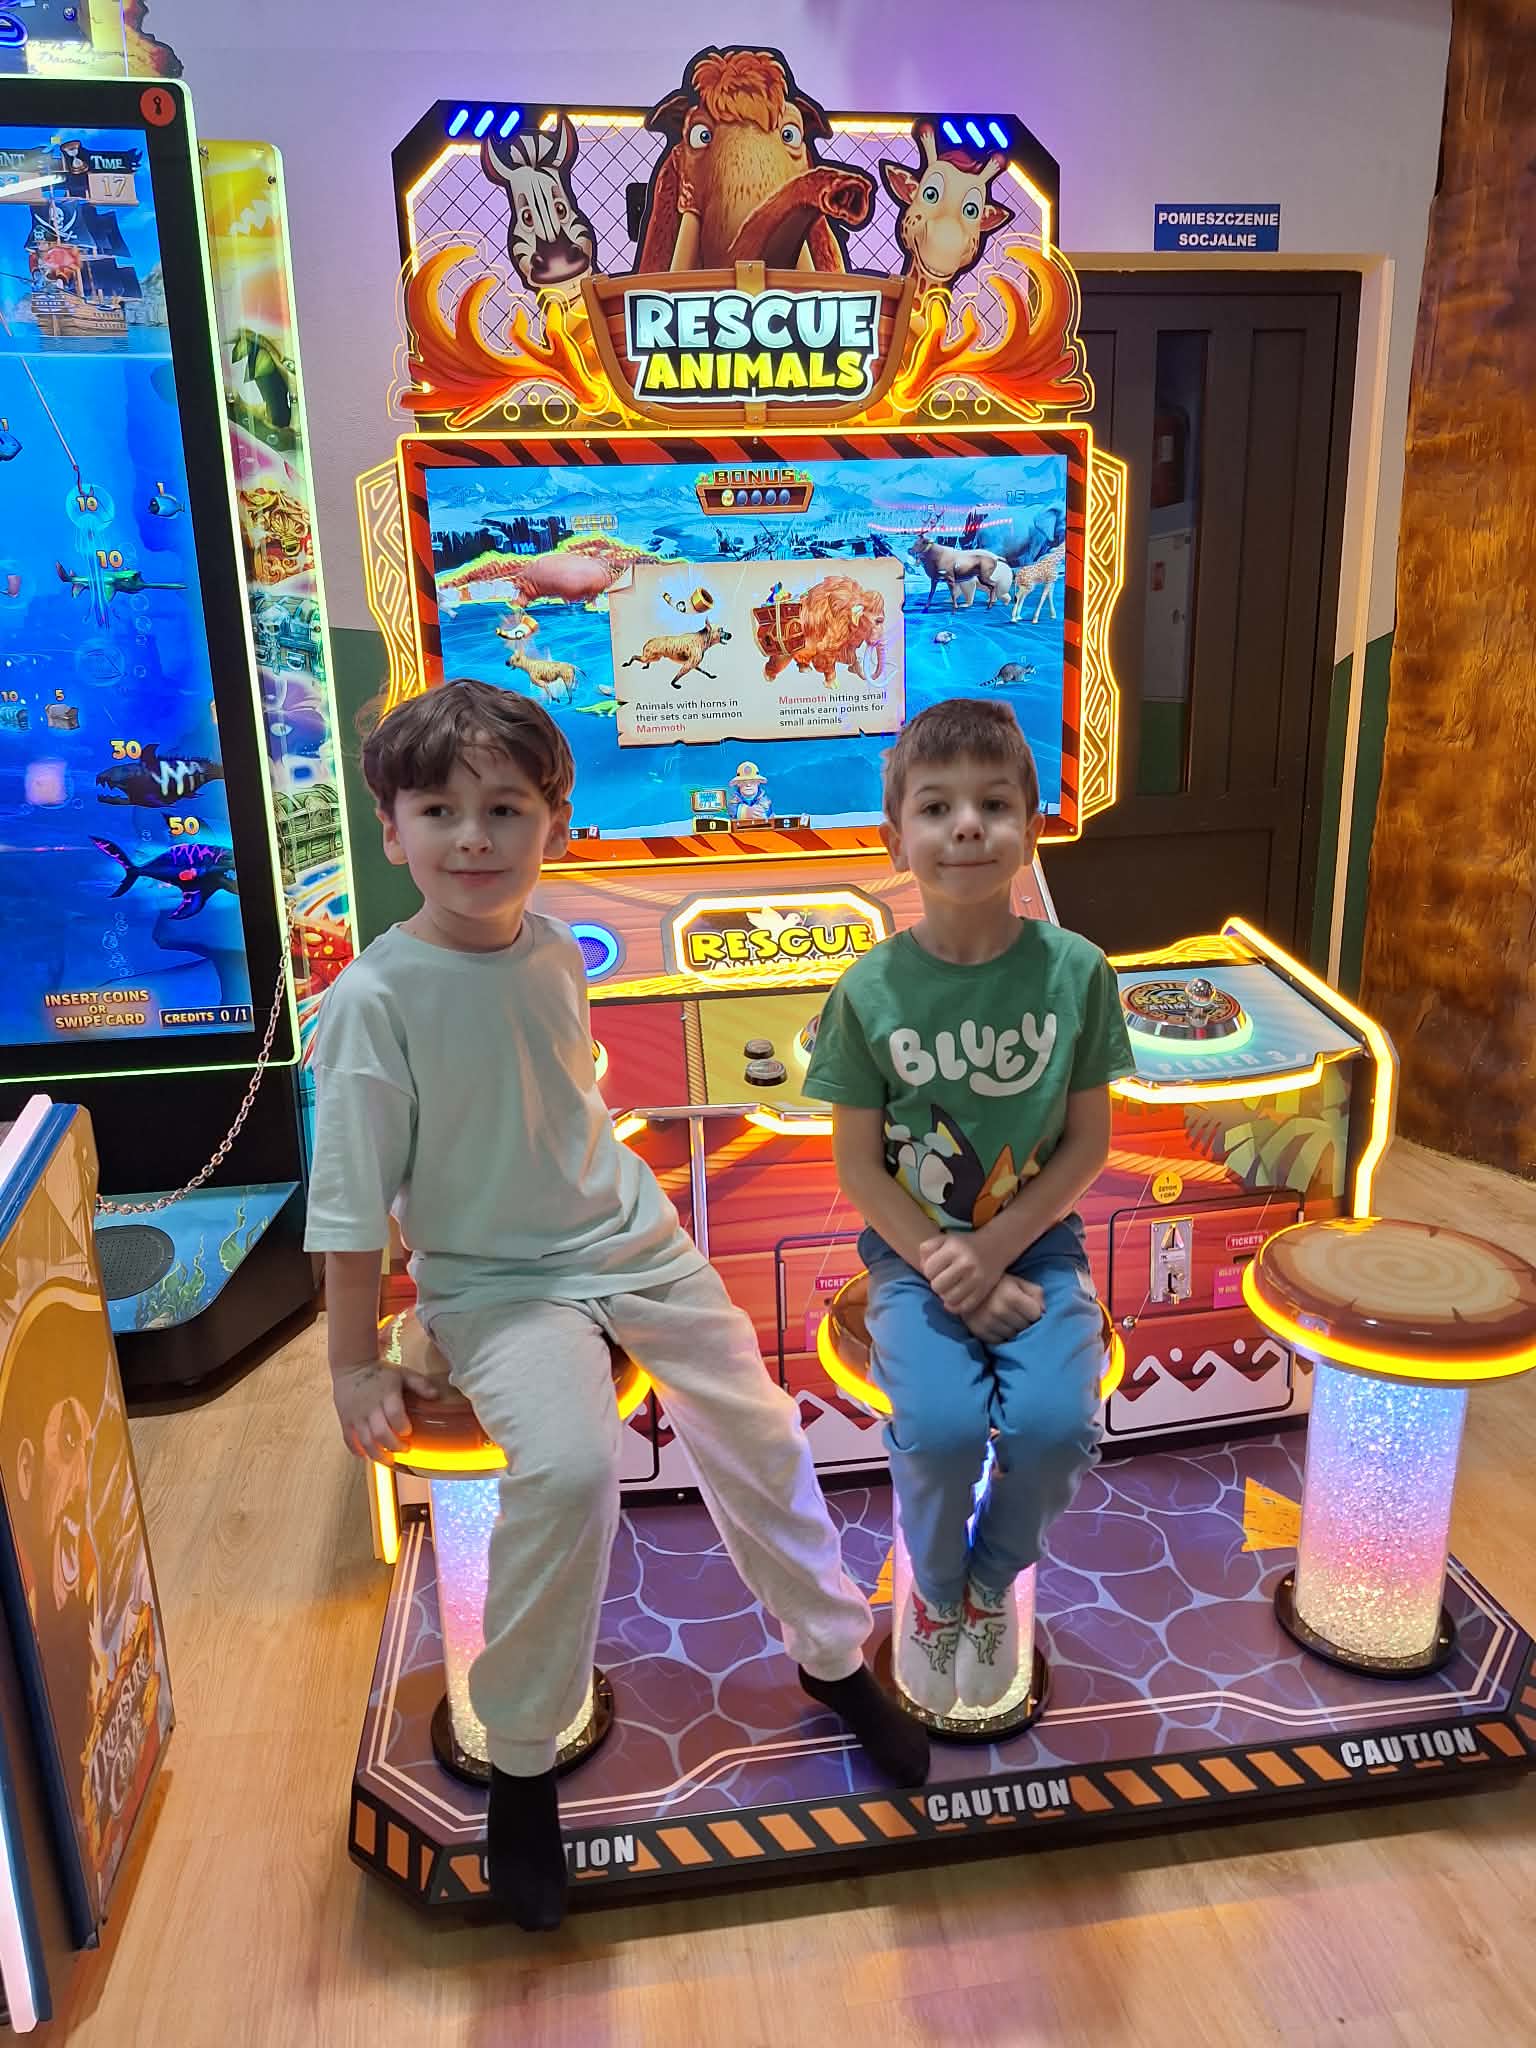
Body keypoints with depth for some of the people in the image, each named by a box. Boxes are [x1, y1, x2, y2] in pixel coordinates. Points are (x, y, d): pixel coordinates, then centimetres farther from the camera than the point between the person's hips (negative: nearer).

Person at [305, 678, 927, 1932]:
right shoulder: (376, 999, -18)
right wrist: (356, 1365, -9)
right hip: (494, 1283, -5)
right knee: (569, 1465, -28)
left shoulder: (555, 952, -2)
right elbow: (352, 1206, -13)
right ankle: (521, 1766, -1)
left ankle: (834, 1655, 32)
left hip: (631, 1238, 6)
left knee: (755, 1426, 6)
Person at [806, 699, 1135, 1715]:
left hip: (1036, 1241, 1)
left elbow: (1088, 1142, -3)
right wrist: (943, 1268, -15)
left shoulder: (1075, 971, -8)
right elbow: (858, 1164, -4)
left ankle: (991, 1584, 14)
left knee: (1055, 1422, -21)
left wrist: (995, 1249, -14)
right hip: (914, 1250, -1)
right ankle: (935, 1589, 14)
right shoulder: (871, 990, -9)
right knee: (942, 1424, -23)